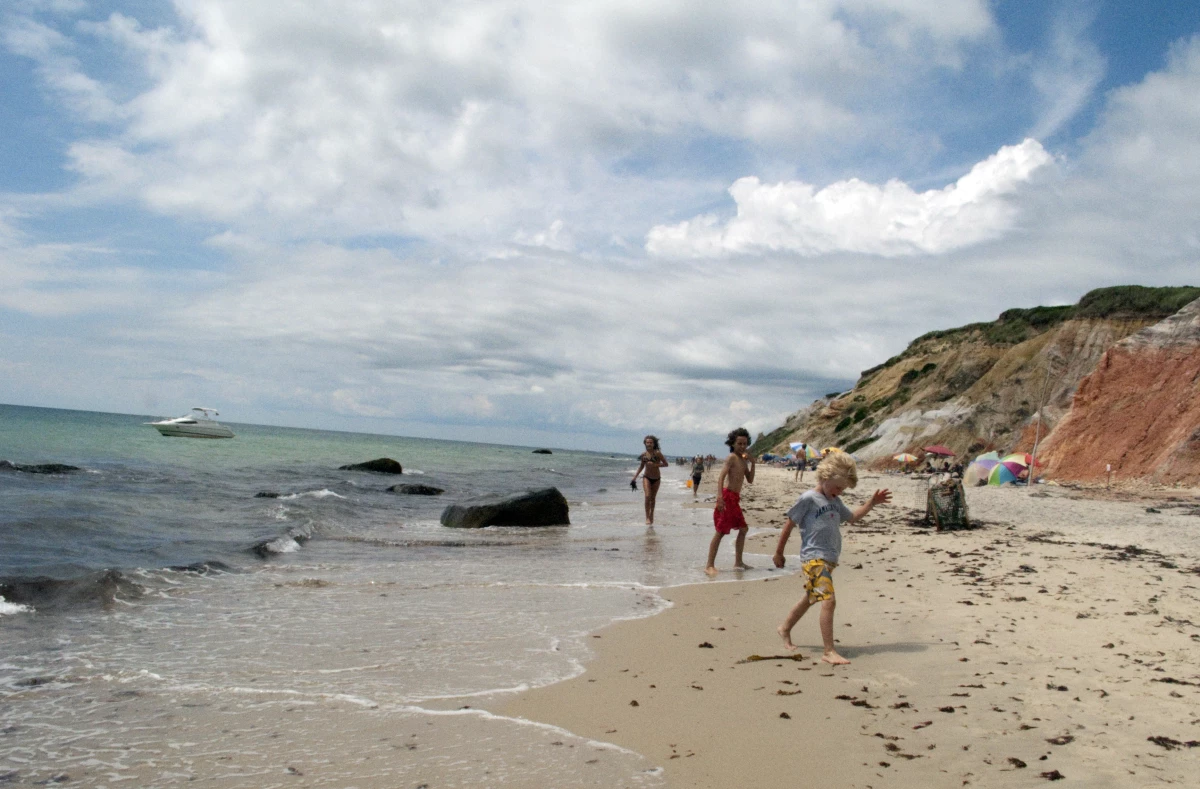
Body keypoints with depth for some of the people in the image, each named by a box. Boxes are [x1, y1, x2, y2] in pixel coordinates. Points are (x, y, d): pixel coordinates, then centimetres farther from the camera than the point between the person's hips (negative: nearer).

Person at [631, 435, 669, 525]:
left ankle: (651, 516, 28)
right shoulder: (643, 454, -3)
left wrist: (655, 465, -24)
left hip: (656, 478, -1)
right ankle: (647, 518, -15)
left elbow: (666, 464, -12)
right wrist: (635, 477, 7)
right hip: (647, 477, 1)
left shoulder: (657, 453, -13)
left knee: (653, 498, 10)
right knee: (647, 496, -17)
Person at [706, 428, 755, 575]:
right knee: (720, 532, -10)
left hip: (735, 498, 9)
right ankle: (710, 566, -8)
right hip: (727, 496, -9)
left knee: (743, 529, 17)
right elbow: (721, 477, -21)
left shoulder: (743, 460, 15)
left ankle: (738, 563, 26)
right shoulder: (731, 458, -10)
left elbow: (750, 480, 18)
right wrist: (719, 496, -33)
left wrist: (752, 463, 5)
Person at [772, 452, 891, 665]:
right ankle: (829, 651, -17)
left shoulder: (835, 502, 15)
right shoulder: (808, 499, -9)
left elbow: (852, 517, 31)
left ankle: (785, 629, 41)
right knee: (829, 601, -19)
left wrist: (872, 503, 19)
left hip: (829, 559, 9)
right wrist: (778, 553, 1)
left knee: (810, 598, 20)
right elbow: (789, 525, -4)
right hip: (814, 558, -9)